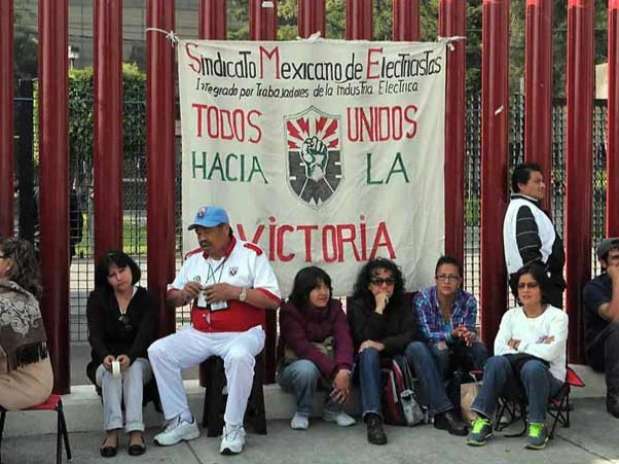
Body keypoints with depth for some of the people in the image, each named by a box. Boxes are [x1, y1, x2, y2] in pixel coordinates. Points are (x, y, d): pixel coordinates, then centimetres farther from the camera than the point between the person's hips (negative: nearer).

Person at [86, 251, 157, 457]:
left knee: (134, 368, -34)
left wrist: (130, 356, -38)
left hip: (138, 360, -1)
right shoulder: (97, 299, 0)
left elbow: (145, 334, -16)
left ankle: (135, 431, -44)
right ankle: (112, 431, -43)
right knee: (111, 371, -33)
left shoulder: (145, 298, -1)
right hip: (105, 361, 1)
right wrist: (105, 356, -36)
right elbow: (95, 334, -13)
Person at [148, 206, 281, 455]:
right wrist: (184, 294, -7)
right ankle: (182, 422, -5)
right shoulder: (193, 258, 10)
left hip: (242, 334, -6)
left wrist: (234, 292, -20)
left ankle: (234, 428, -22)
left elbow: (273, 300, -12)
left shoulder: (251, 254, -6)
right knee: (158, 351, -12)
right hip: (199, 334, 6)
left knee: (239, 357, -38)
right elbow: (171, 297, 17)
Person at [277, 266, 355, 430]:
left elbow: (344, 339, -20)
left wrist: (343, 370, -40)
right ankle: (302, 413, -9)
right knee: (307, 368, -36)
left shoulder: (335, 308, -3)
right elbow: (303, 348, -28)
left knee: (344, 366, -28)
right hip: (293, 367, -3)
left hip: (328, 362, 4)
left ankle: (333, 410, -4)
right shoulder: (290, 312, -16)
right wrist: (334, 372, -39)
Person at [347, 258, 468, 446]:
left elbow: (411, 334, -8)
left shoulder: (402, 303, 7)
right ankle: (373, 419, -51)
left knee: (418, 347, -27)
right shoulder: (357, 305, -1)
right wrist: (379, 309, -18)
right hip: (371, 360, -2)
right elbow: (364, 339, -15)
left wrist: (383, 345, -23)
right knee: (369, 352, -35)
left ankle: (443, 413, -34)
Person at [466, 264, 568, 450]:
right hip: (515, 381, 3)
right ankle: (483, 421, -28)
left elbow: (550, 352, -15)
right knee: (496, 362, -29)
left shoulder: (557, 316, 1)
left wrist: (517, 345, -5)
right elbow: (499, 349, -3)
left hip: (547, 378, -3)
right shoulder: (510, 315, 13)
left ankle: (538, 426, -23)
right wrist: (535, 347, -10)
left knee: (532, 367, -37)